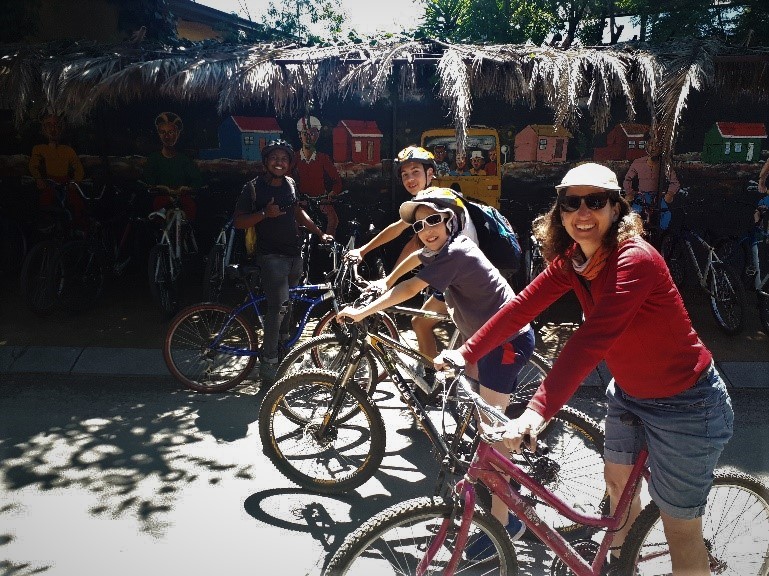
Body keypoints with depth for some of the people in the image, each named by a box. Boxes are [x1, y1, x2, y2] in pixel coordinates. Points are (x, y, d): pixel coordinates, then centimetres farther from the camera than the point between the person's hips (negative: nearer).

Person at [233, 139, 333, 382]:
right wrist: (265, 213, -22)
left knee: (288, 303, 14)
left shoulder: (289, 183, 11)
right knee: (279, 305, -17)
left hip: (294, 252, 7)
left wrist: (320, 233, 18)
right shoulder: (254, 187, -7)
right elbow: (239, 222, -8)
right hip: (272, 255, -6)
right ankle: (268, 362, -10)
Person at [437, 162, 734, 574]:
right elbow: (521, 306, -7)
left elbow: (591, 340, -41)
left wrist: (537, 410, -48)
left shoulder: (635, 260, -31)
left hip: (684, 406, -8)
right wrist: (466, 352, -13)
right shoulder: (570, 260, -6)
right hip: (628, 392, 8)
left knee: (680, 529, 5)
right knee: (617, 481, 25)